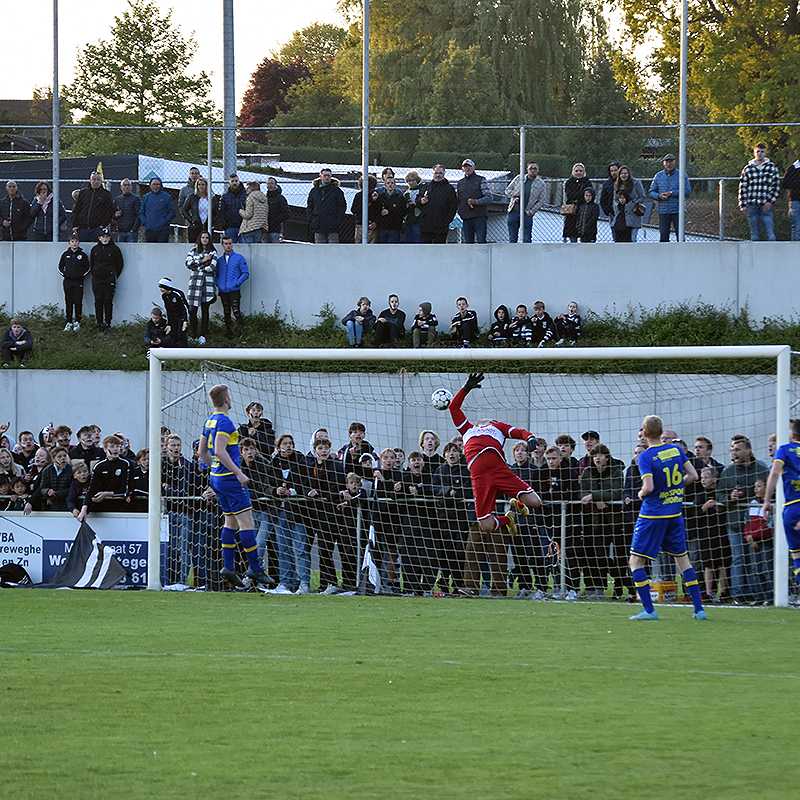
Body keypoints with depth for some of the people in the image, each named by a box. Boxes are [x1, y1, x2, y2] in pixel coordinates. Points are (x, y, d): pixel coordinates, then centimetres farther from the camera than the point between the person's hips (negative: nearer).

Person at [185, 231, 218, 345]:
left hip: (207, 283, -1)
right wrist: (202, 261, -7)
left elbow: (212, 267, -4)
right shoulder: (193, 251, 13)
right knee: (192, 311, -7)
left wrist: (197, 265, -2)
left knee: (205, 311, 0)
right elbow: (188, 263, -2)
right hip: (195, 283, 1)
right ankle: (193, 335, 1)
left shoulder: (213, 252, 9)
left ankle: (203, 336, 4)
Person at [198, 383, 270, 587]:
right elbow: (220, 451, -25)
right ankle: (254, 568, -8)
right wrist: (238, 473, -22)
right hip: (229, 477, -10)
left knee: (231, 521, 13)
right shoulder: (224, 421, -16)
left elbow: (202, 452, 19)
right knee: (246, 521, -7)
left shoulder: (210, 421, 13)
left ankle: (228, 567, 9)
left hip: (217, 477, 10)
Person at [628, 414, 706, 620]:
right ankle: (699, 608, 11)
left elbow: (648, 487, -23)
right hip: (675, 513, 6)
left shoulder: (646, 457, -14)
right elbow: (693, 475, 5)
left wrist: (641, 494, -2)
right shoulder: (676, 450, 3)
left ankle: (649, 609, -6)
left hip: (653, 514, -6)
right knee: (682, 557, 16)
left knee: (636, 560, 2)